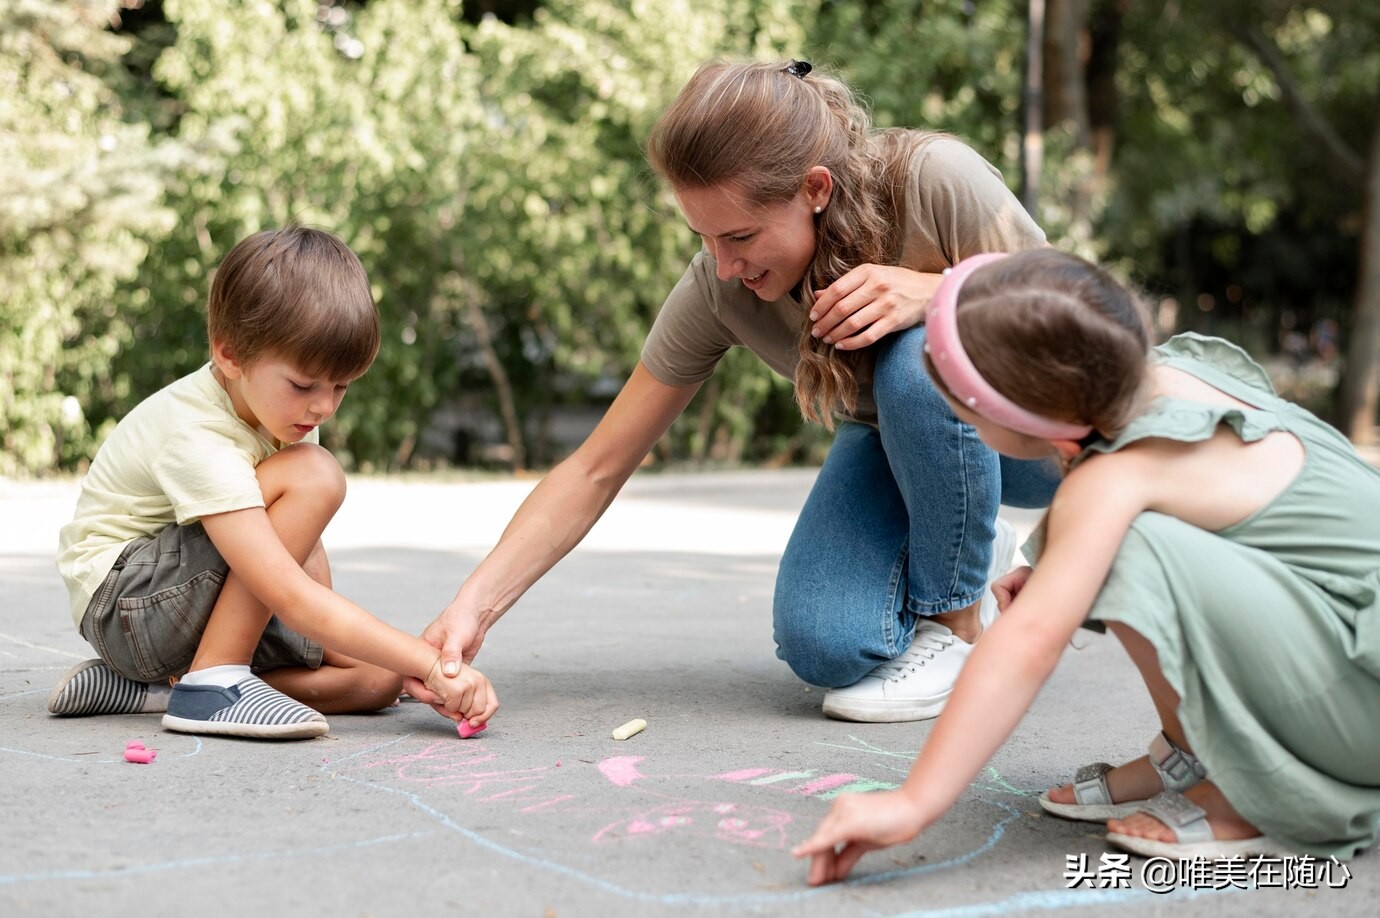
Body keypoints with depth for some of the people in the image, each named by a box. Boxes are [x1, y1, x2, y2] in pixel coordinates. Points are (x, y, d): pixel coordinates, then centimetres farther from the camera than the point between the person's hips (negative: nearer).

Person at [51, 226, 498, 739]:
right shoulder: (198, 441, -30)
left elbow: (302, 538, 2)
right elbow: (294, 600, -35)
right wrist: (431, 665, -37)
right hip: (123, 604, -9)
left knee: (378, 678, -8)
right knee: (312, 476, -28)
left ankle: (154, 687, -7)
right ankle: (212, 680, -22)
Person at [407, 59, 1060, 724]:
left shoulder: (935, 179, -33)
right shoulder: (717, 289, -23)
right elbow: (595, 470, -17)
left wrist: (937, 291, -40)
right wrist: (476, 605, -28)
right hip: (888, 441, 3)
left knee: (919, 353, -37)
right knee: (822, 645, -23)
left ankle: (956, 622, -14)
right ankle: (974, 554, 10)